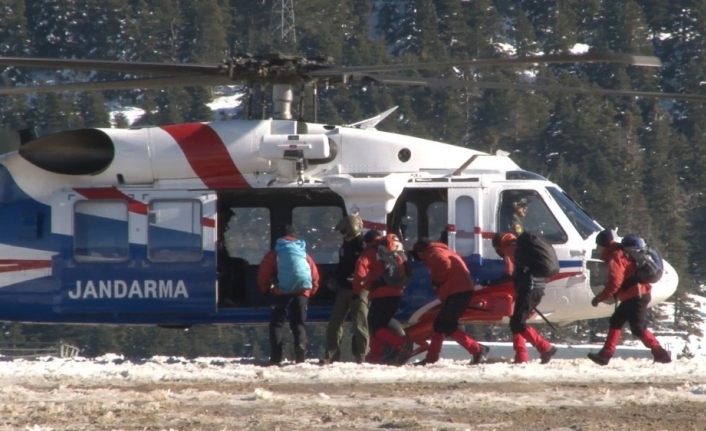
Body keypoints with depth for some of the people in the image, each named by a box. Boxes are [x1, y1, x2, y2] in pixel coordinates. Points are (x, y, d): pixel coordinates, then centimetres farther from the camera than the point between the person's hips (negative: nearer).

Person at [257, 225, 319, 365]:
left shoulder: (275, 253, 9)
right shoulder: (304, 254, 18)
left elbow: (263, 273, 3)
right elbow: (315, 275, 14)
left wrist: (266, 288, 17)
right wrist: (311, 291, 24)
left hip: (282, 292, -3)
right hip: (302, 291, 3)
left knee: (276, 323, 4)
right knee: (298, 323, 13)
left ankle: (276, 357, -7)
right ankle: (300, 350, -9)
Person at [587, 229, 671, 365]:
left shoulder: (615, 257, -13)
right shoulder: (620, 253, 18)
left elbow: (615, 283, -22)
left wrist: (600, 298, -15)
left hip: (636, 296, -10)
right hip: (634, 296, 10)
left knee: (638, 328, -9)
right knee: (616, 322, 13)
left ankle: (660, 353, -8)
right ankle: (605, 354, 13)